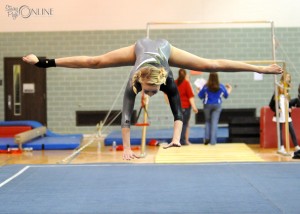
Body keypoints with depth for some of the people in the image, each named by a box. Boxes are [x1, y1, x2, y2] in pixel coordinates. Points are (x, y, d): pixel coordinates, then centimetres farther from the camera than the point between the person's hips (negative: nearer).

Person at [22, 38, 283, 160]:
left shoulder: (168, 81, -44)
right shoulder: (133, 83, -43)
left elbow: (178, 111, -47)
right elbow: (126, 116, -47)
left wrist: (176, 138, -56)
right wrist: (127, 148, -52)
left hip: (164, 49, 0)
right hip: (140, 47, 0)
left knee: (211, 66, 3)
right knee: (93, 62, 6)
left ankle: (261, 68, 13)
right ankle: (44, 62, 18)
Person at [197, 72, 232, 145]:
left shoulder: (206, 87, -9)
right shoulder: (221, 86, -4)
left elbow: (200, 96, 0)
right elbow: (226, 95, 13)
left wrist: (199, 90, 20)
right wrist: (229, 89, 33)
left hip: (207, 105, 0)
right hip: (217, 105, 0)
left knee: (207, 121, 17)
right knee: (214, 123, 1)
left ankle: (207, 137, 3)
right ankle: (213, 141, -3)